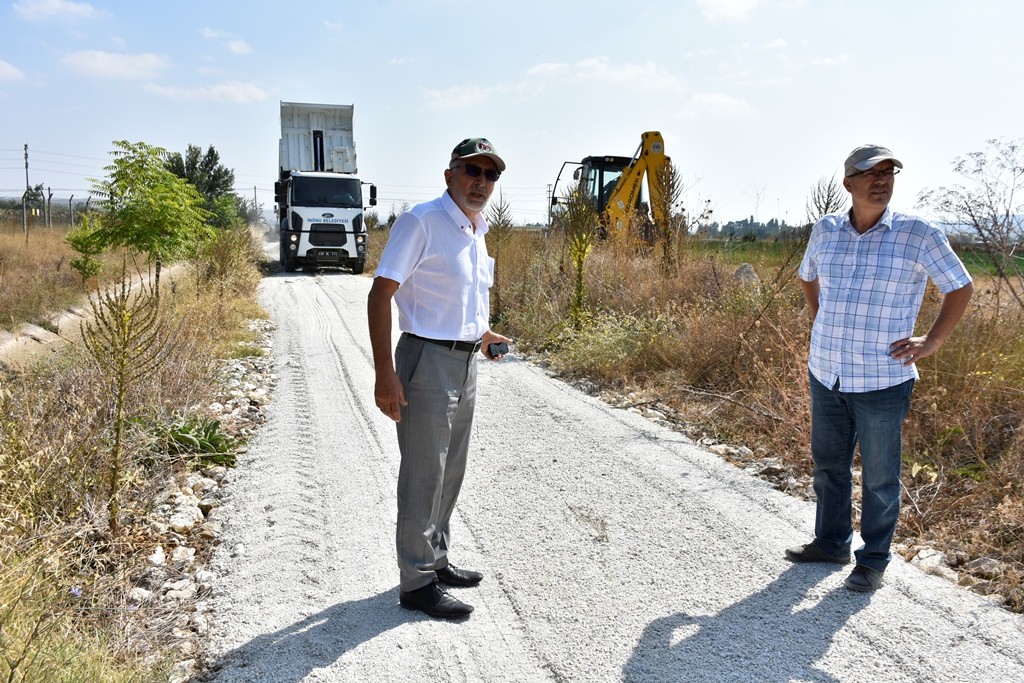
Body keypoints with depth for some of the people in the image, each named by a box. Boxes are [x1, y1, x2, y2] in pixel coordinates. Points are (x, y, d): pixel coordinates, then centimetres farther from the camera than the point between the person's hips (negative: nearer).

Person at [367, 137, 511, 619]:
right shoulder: (421, 222, -14)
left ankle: (436, 560, 34)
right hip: (427, 360, -9)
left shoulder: (477, 231, 12)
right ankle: (417, 583, 13)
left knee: (450, 473, 18)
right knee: (423, 476, 0)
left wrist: (481, 334, 16)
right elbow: (380, 294, -19)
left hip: (465, 363, 9)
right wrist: (385, 374, -24)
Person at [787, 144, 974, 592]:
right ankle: (830, 542, 35)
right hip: (825, 375, 4)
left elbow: (960, 288, 4)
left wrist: (932, 342, -2)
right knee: (828, 465, 17)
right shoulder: (825, 231, 3)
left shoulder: (918, 235, -8)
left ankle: (873, 560, 23)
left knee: (880, 477, 7)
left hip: (882, 381, -4)